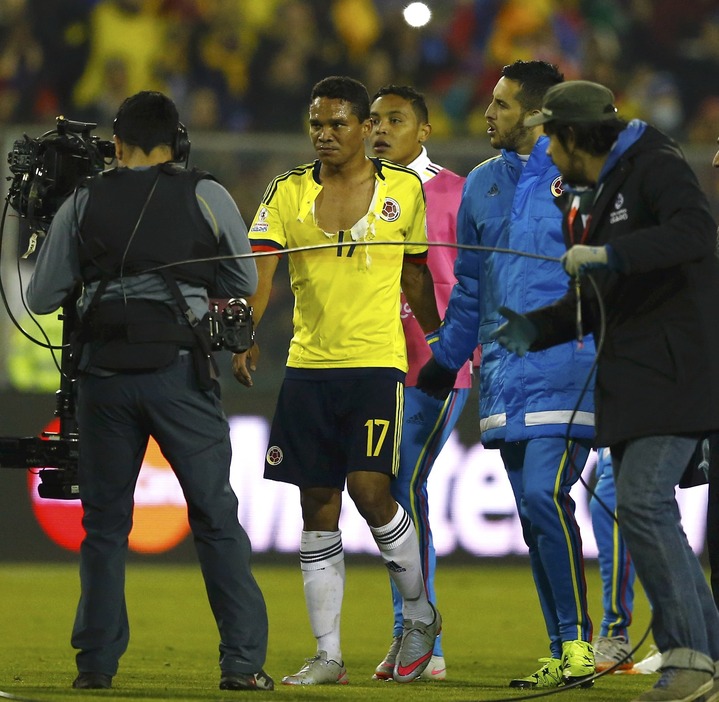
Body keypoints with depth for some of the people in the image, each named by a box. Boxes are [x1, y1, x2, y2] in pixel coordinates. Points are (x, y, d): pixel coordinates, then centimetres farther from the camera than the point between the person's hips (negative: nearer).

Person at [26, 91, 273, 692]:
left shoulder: (84, 203, 7)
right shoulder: (207, 197, 3)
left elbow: (41, 298, 10)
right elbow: (244, 283, 12)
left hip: (105, 371, 2)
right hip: (179, 367, -2)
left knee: (105, 522, 10)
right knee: (216, 518, 2)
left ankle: (97, 661, 7)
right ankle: (243, 661, -2)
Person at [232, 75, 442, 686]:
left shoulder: (404, 190, 5)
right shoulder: (288, 194, 5)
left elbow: (416, 277, 14)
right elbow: (258, 273, -5)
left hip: (376, 362, -2)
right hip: (308, 364, 2)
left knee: (370, 489, -14)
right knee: (318, 508, 3)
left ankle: (420, 614, 11)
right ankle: (328, 656, 9)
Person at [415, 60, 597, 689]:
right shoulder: (482, 185, 17)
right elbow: (469, 287, 26)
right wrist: (445, 361, 25)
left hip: (565, 363, -6)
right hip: (504, 370, 6)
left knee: (545, 495, -17)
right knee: (533, 513, 4)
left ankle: (578, 641, -9)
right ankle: (563, 657, 7)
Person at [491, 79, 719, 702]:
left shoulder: (655, 166, -8)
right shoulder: (584, 202, 19)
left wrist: (611, 254, -33)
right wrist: (535, 329, 9)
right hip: (628, 380, 10)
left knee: (644, 502, -19)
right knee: (643, 511, 6)